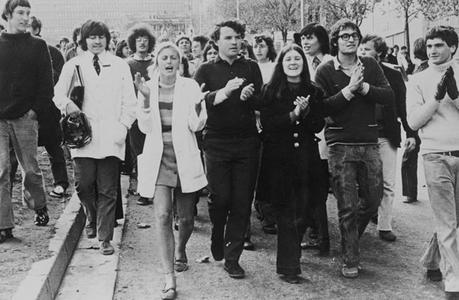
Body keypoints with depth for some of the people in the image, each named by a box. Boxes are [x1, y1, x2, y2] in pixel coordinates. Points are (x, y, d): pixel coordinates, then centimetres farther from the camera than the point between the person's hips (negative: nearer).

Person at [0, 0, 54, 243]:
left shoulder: (37, 46, 6)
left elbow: (46, 82, 3)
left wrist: (37, 110, -7)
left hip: (25, 117, -1)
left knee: (30, 169, 8)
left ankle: (39, 207, 33)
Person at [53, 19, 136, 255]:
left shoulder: (120, 65, 11)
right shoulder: (73, 65, 12)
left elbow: (129, 101, 8)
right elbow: (58, 93, 9)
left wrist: (123, 126, -5)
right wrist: (66, 103, -15)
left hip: (111, 137, -1)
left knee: (107, 190, -1)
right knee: (84, 184, 0)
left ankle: (105, 238, 7)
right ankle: (92, 218, 31)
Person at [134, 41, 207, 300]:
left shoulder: (190, 86, -2)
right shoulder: (149, 87, 2)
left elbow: (196, 126, -5)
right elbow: (145, 127, -4)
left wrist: (198, 104, -23)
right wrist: (146, 98, -15)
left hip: (184, 157, 0)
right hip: (159, 157, 0)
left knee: (186, 218, 10)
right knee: (163, 216, -12)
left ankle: (180, 249, 44)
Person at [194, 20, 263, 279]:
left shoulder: (251, 67, 11)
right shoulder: (206, 70, 6)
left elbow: (263, 104, 4)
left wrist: (249, 96, -17)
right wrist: (224, 92, -26)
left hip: (247, 143, 2)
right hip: (217, 143, -1)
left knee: (242, 202, 1)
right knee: (220, 198, -2)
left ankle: (232, 258, 12)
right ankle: (217, 242, 29)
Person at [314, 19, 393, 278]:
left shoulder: (370, 65, 6)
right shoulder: (326, 71, -2)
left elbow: (389, 96, -4)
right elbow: (323, 108, -13)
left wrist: (363, 87, -16)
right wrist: (350, 89, -19)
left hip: (369, 143, 3)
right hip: (341, 146, -3)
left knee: (373, 200, 10)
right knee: (347, 206, 0)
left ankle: (351, 237, 37)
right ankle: (351, 260, 12)